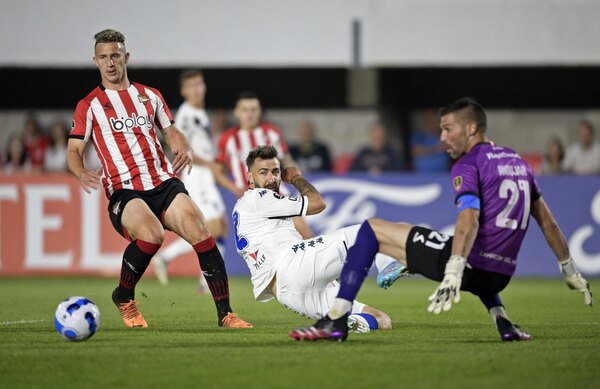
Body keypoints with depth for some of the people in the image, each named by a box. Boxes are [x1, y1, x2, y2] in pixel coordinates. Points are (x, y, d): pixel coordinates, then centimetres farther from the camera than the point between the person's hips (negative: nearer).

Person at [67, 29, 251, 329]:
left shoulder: (149, 96, 19)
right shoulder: (89, 105, 8)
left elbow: (171, 132, 24)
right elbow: (73, 150, 4)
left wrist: (184, 150, -1)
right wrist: (82, 174, -19)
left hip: (164, 182, 4)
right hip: (123, 191, -4)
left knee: (200, 233, -20)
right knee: (151, 233, -34)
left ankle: (225, 313, -16)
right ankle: (124, 298, -6)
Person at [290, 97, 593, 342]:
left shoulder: (467, 166, -5)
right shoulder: (517, 161, 18)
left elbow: (469, 220, -22)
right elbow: (546, 219, 21)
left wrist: (453, 274, -34)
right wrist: (569, 269, 28)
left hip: (469, 265, -7)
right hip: (500, 276, 7)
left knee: (372, 229, 2)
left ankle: (336, 320, -9)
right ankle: (501, 319, 17)